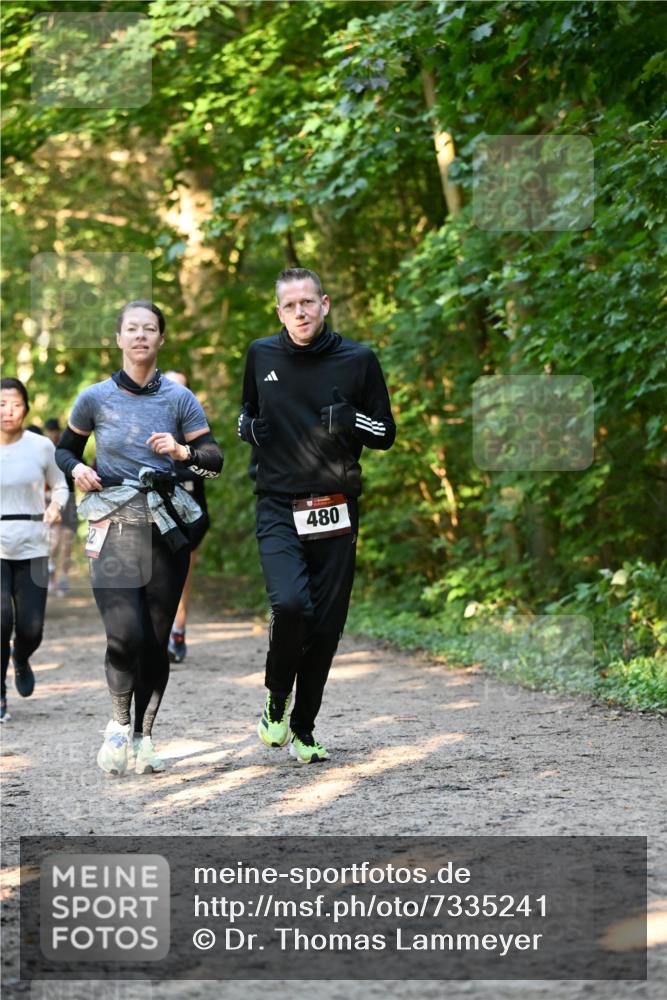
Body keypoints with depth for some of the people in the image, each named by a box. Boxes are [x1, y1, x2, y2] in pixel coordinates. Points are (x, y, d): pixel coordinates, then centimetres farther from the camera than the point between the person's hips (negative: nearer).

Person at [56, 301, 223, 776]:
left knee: (157, 639, 2)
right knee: (126, 633, -16)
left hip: (165, 528, 1)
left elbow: (215, 460, 4)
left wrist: (183, 451, -15)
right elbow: (65, 449, 17)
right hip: (113, 527, -1)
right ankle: (119, 723, 5)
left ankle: (144, 737, 14)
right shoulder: (96, 398, 3)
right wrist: (77, 469, -5)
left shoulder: (179, 398, 4)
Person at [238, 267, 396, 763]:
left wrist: (352, 420, -13)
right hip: (278, 510, -1)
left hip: (336, 512, 1)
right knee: (290, 605, -22)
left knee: (326, 627, 2)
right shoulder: (261, 355, 7)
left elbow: (386, 433, 8)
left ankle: (303, 729, 20)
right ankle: (276, 699, 4)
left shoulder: (358, 360, 2)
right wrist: (248, 428, 1)